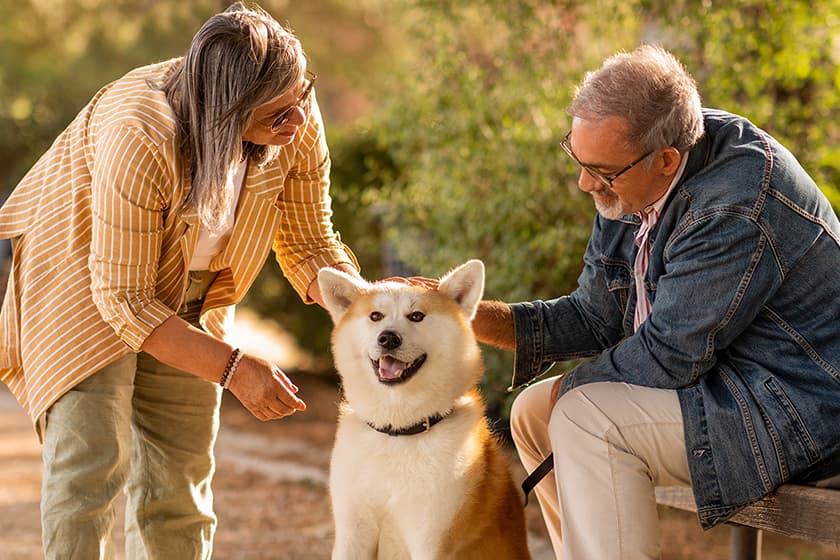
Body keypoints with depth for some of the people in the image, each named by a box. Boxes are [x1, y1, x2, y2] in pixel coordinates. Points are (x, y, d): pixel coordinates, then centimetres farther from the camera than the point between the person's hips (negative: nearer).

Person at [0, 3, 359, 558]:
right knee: (92, 461, -18)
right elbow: (124, 300, -32)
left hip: (188, 295, 6)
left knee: (181, 471, 6)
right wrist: (233, 368, -38)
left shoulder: (298, 122, -20)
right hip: (87, 281, -5)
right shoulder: (138, 138, -38)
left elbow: (310, 242, -5)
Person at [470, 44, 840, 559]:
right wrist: (475, 317, -6)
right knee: (535, 410, 9)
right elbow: (596, 318, 6)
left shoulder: (736, 206, -27)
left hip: (796, 411, -10)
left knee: (586, 418, -25)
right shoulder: (628, 179, 1)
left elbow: (668, 356, -24)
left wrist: (571, 387, -9)